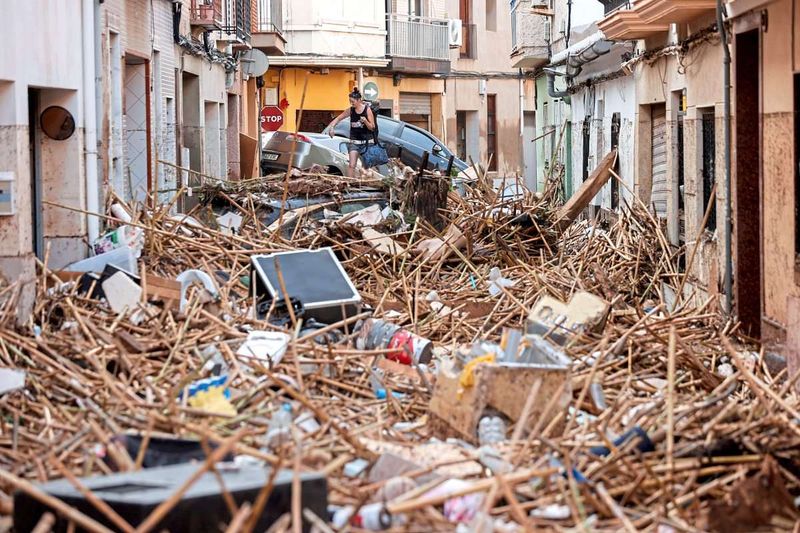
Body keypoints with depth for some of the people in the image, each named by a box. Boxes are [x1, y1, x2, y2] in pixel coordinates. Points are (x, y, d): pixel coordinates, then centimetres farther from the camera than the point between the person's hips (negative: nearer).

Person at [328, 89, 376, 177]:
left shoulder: (367, 110, -8)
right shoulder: (350, 111, 1)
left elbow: (372, 128, -6)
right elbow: (338, 118, 11)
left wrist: (365, 121, -25)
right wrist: (331, 127, -6)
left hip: (367, 141, -2)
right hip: (354, 141, 2)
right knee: (352, 165, -7)